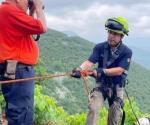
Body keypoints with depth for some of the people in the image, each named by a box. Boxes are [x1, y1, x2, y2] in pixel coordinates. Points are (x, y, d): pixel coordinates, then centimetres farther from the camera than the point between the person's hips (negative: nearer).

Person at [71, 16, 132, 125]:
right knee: (93, 109, -20)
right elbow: (90, 62, -19)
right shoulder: (100, 47, -8)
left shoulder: (126, 52, -12)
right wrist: (80, 69, -41)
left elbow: (119, 70, -22)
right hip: (101, 85, 1)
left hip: (117, 87, 0)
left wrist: (102, 71, -36)